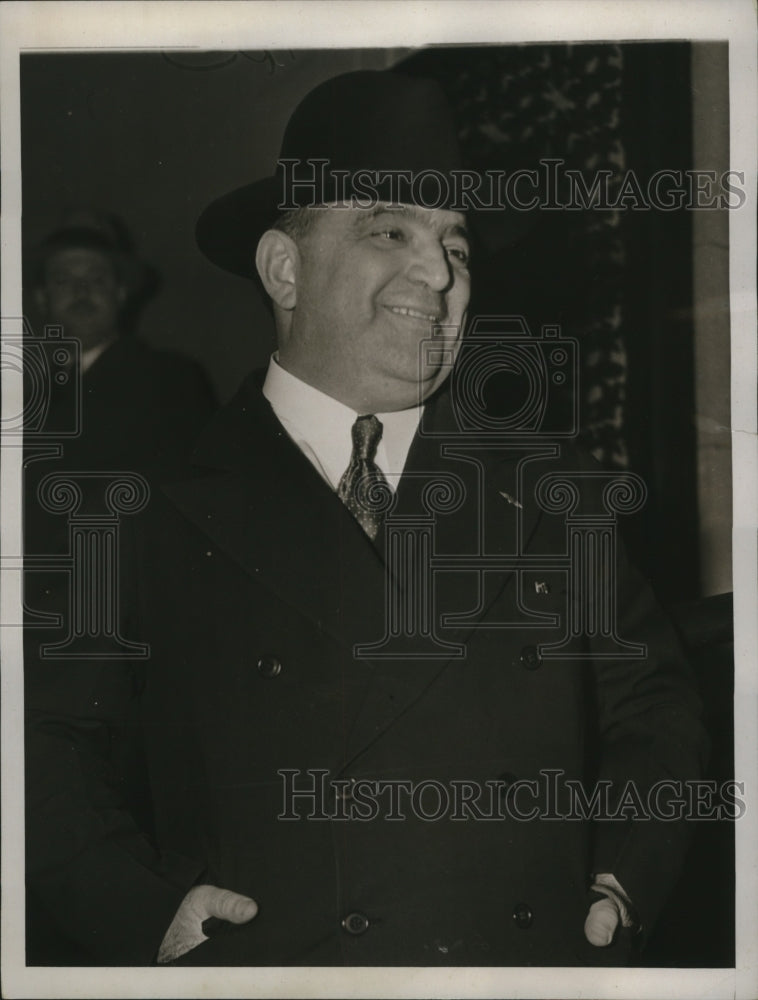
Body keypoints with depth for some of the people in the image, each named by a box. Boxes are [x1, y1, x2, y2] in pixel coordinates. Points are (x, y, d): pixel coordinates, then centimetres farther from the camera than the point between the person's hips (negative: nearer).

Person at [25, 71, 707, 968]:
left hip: (542, 963, 3)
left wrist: (625, 880, 3)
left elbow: (651, 710, 17)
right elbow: (42, 724, 2)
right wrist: (136, 912, -9)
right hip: (268, 966, -2)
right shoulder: (166, 507, -3)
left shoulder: (554, 497, 7)